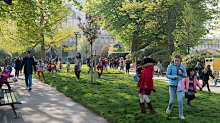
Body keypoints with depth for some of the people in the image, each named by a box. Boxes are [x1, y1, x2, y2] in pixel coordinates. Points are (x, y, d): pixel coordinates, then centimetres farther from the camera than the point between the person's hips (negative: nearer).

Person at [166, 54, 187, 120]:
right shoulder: (170, 66, -8)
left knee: (180, 100, -4)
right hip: (172, 85, -1)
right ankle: (169, 107, 38)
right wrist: (174, 76, -23)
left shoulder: (182, 66, 0)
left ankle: (181, 114, 11)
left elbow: (185, 75, 7)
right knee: (172, 100, 3)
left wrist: (181, 73, -15)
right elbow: (167, 75, -6)